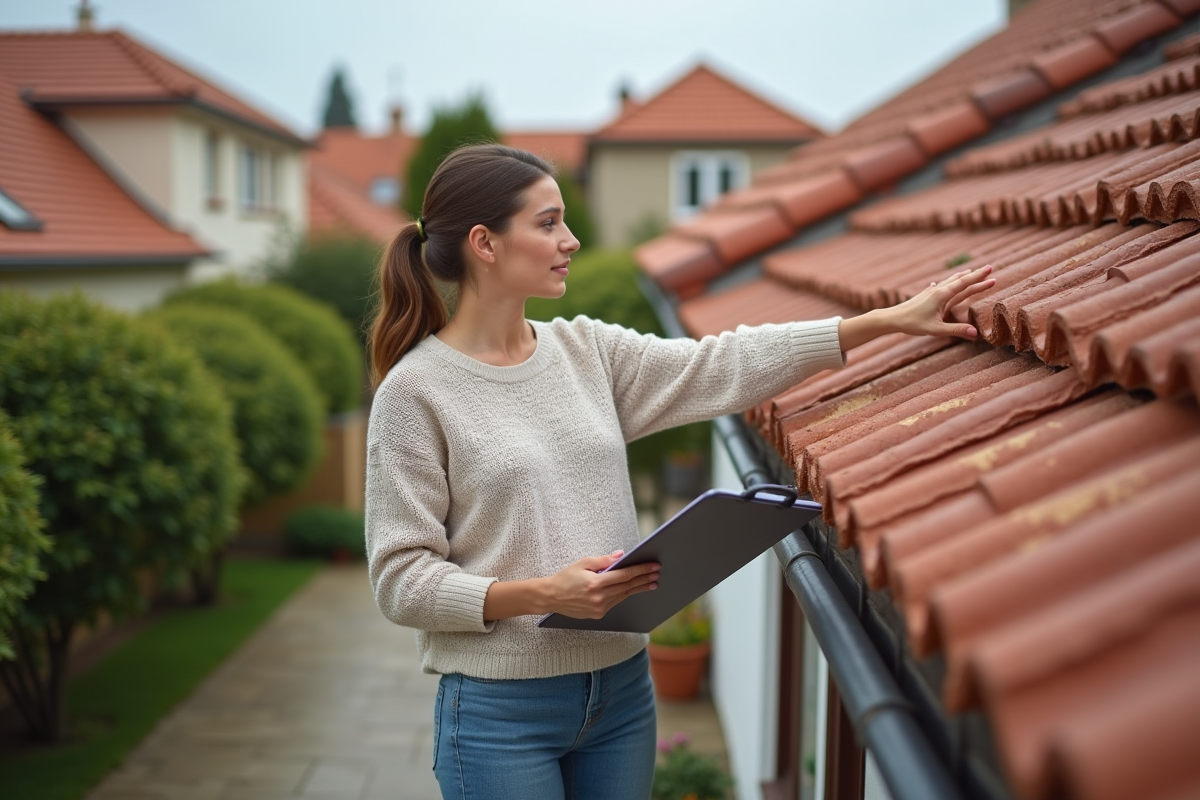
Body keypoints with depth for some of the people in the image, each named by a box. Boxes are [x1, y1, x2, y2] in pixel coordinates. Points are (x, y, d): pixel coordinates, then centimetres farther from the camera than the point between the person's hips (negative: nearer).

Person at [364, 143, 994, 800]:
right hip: (502, 712, -5)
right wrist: (545, 593, -24)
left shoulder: (587, 349, 6)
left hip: (621, 690, 6)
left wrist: (891, 319, 1)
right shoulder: (415, 391, -11)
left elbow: (725, 367, 5)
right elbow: (401, 580, -12)